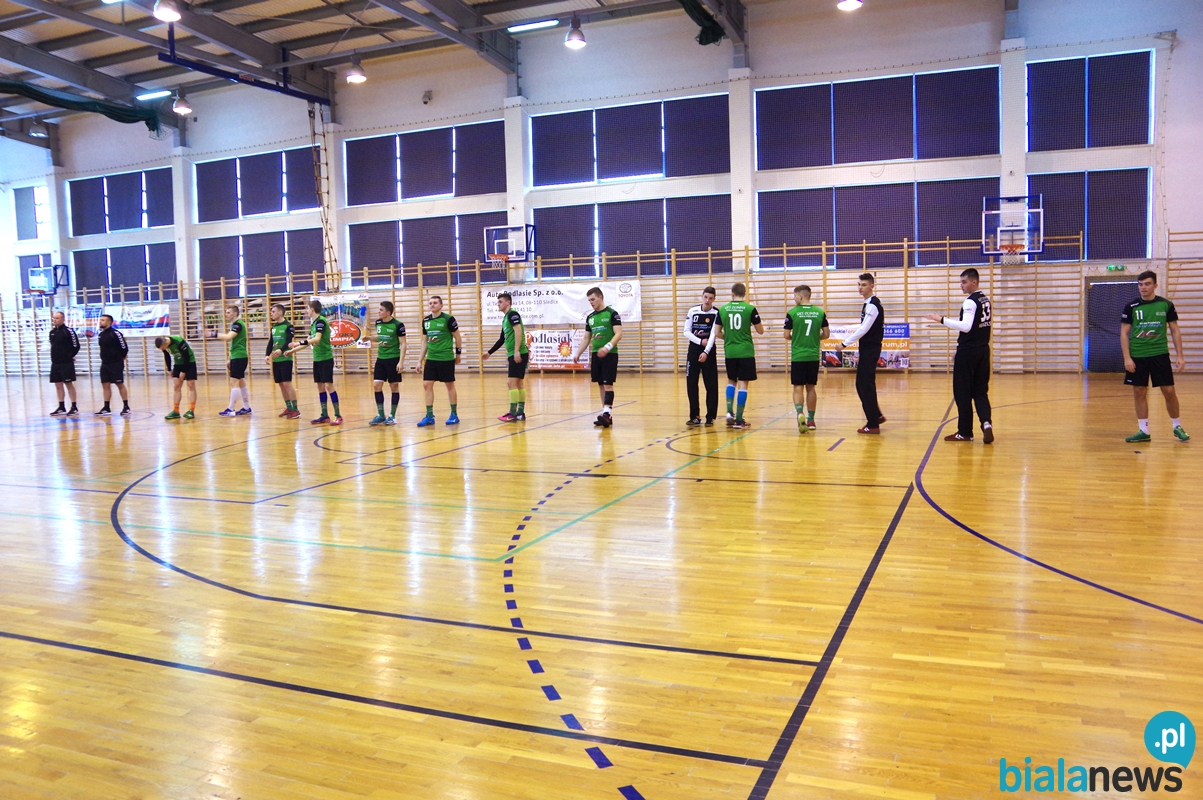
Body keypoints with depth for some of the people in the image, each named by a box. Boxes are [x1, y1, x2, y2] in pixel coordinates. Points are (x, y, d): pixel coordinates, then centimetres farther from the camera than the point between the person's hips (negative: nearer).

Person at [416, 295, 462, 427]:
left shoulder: (448, 319, -9)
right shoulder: (425, 320, 8)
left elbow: (457, 338, -2)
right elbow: (424, 342, 14)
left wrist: (458, 354, 2)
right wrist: (420, 361, 12)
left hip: (446, 359, -5)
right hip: (431, 359, 5)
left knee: (450, 386, 4)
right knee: (427, 385, 1)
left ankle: (454, 415, 14)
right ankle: (429, 416, 9)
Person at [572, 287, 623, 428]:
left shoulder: (612, 314, -6)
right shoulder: (590, 317, 14)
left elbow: (619, 334, -15)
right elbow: (586, 338, 20)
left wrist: (608, 347, -29)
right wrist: (577, 353, 10)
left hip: (609, 354, -6)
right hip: (595, 354, 6)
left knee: (608, 384, -11)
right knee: (601, 384, 6)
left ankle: (607, 412, -17)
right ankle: (607, 415, 10)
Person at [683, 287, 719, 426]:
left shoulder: (716, 313, -9)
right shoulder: (693, 311, -2)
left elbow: (713, 335, -16)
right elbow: (687, 332, -1)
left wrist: (706, 352, -26)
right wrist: (700, 341, -14)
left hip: (708, 352, -3)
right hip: (693, 350, 3)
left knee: (711, 384, 0)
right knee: (691, 383, 3)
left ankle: (711, 417, 8)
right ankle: (695, 416, 11)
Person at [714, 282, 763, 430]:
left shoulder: (722, 309, 2)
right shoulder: (750, 309, -5)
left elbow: (718, 333, 5)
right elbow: (760, 331, 2)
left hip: (730, 351, 3)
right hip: (746, 352, -3)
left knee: (731, 381, 20)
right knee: (743, 384, 2)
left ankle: (729, 412, 7)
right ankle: (739, 419, 2)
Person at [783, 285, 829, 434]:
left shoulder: (792, 313, -7)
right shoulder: (820, 312, 2)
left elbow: (787, 336, -6)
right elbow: (826, 334, 6)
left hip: (798, 356, -3)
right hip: (814, 356, 3)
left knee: (798, 388, 1)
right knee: (811, 387, 14)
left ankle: (800, 414, -22)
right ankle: (811, 420, 20)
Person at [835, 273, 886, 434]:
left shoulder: (873, 305, -16)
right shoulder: (869, 304, 15)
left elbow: (864, 329, -22)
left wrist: (845, 344, -17)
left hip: (870, 350, -10)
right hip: (867, 350, 10)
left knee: (866, 385, -5)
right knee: (862, 385, 14)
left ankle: (873, 425, 1)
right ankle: (876, 415, 25)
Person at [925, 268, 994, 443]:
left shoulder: (970, 302, -15)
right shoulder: (985, 300, 13)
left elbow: (966, 327, -25)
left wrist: (943, 320, -23)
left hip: (968, 351, -8)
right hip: (983, 350, 9)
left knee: (963, 393, 2)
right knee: (980, 391, 11)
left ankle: (965, 432, 8)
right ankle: (986, 423, -9)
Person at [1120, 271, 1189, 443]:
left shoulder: (1166, 305, 2)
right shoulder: (1131, 307, 0)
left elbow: (1175, 331, 7)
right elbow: (1124, 333, 1)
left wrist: (1180, 355, 1)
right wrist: (1127, 358, -7)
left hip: (1160, 355, 0)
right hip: (1137, 357, 0)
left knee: (1169, 391, 1)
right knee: (1139, 393, 3)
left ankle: (1177, 427, 19)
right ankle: (1144, 431, 12)